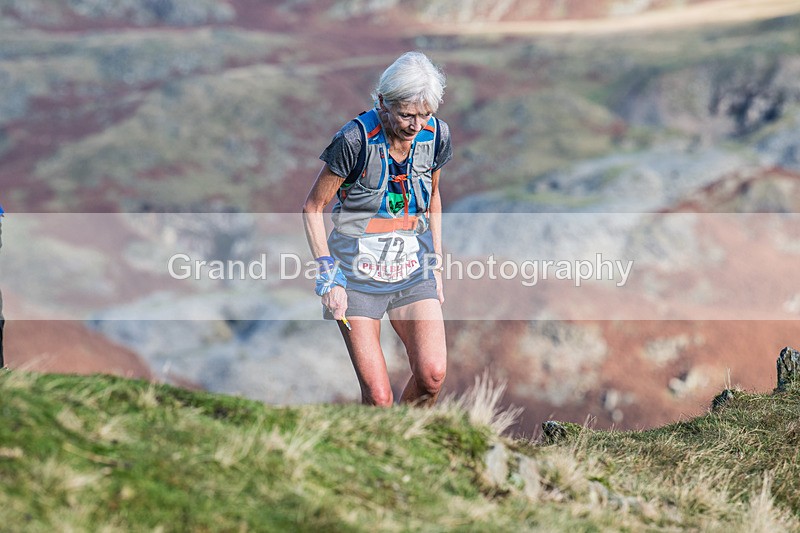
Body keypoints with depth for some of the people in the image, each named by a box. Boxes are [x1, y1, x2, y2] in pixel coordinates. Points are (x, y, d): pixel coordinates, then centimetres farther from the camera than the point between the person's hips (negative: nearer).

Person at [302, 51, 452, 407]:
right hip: (358, 270, -4)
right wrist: (329, 276, -12)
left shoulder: (436, 135, -3)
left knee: (432, 375, -15)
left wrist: (436, 265, 15)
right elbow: (312, 208, -7)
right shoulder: (355, 139, -17)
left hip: (414, 269, 4)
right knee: (377, 395, -11)